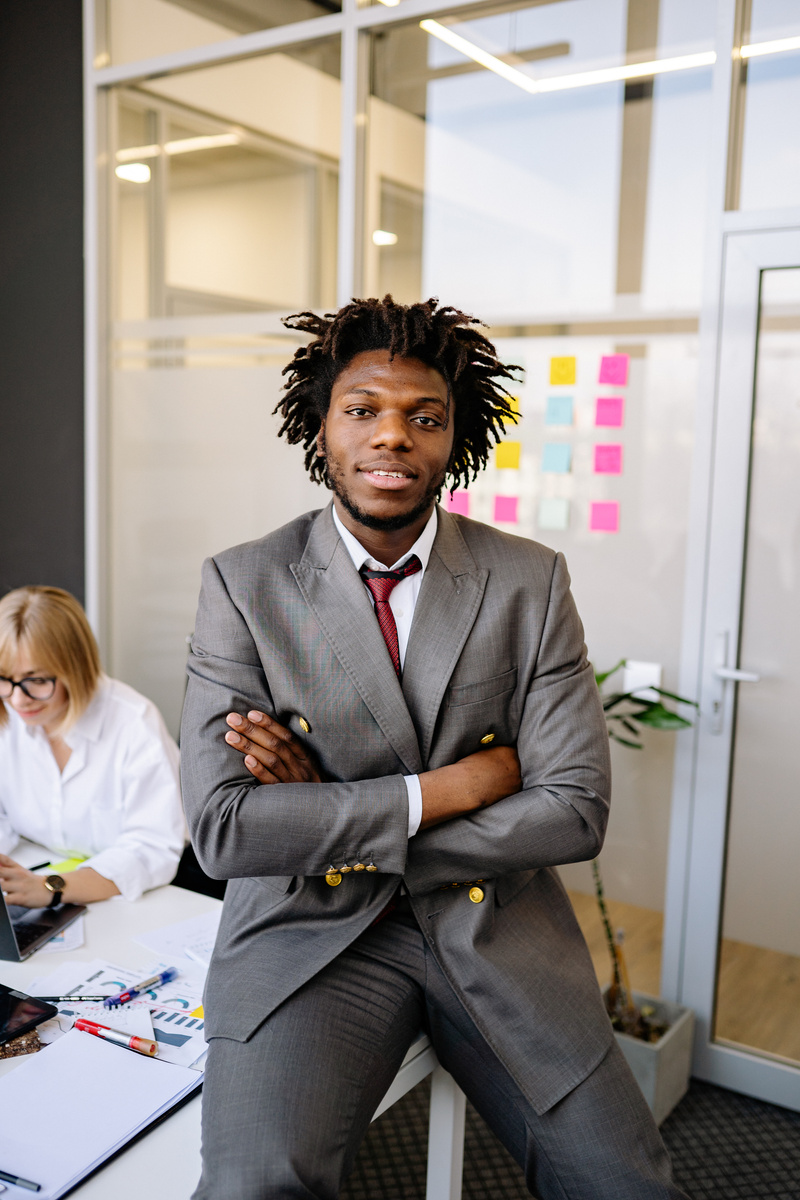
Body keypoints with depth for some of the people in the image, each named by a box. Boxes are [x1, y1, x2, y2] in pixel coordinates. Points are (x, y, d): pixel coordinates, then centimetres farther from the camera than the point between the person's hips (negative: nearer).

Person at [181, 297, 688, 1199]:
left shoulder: (532, 582, -1)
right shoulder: (243, 584, -4)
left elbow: (576, 810, -7)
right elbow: (222, 828, -12)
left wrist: (331, 819, -12)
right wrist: (444, 789, -15)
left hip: (498, 929, 3)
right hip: (308, 929, -2)